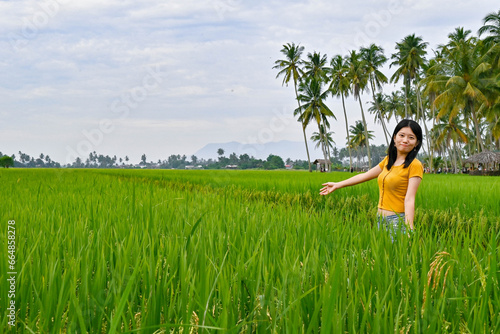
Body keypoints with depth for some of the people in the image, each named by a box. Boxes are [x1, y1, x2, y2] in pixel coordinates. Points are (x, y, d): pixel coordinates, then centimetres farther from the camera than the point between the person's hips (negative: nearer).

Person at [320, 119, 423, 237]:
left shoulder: (414, 166, -7)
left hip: (398, 222, -7)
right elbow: (366, 175, 25)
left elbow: (409, 199, -15)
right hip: (381, 220, 7)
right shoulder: (388, 161, 14)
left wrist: (409, 229, -25)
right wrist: (338, 185, 33)